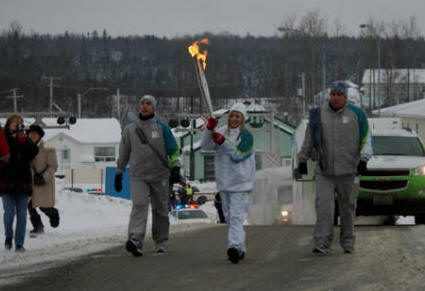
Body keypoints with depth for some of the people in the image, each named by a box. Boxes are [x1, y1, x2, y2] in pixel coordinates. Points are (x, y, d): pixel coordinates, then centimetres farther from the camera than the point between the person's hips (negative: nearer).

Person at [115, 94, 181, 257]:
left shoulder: (162, 128, 4)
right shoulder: (130, 130, 9)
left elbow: (173, 150, 3)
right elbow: (123, 153, 18)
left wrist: (175, 167, -10)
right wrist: (118, 173, 19)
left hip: (160, 175, 0)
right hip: (138, 176, 0)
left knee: (160, 209, 8)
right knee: (139, 205, -18)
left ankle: (160, 242, 21)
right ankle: (135, 241, -32)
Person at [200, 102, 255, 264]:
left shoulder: (246, 136, -7)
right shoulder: (222, 132, 8)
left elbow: (238, 155, -18)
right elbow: (206, 146, -3)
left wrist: (223, 142, -25)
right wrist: (209, 129, -18)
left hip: (240, 182, -6)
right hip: (224, 181, 6)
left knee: (236, 216, -16)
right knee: (229, 217, 13)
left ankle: (235, 246, -26)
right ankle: (240, 249, 22)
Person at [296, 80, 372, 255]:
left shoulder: (355, 115, 2)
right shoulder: (318, 115, 7)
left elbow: (365, 139, 3)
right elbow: (308, 140, 15)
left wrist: (363, 160, -8)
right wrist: (302, 160, 15)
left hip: (347, 170, 0)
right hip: (324, 172, 0)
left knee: (348, 208, 8)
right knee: (323, 207, -11)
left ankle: (348, 243, 19)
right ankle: (322, 244, -14)